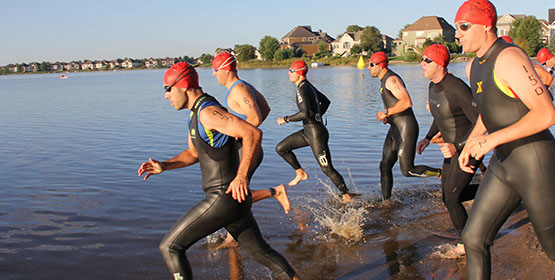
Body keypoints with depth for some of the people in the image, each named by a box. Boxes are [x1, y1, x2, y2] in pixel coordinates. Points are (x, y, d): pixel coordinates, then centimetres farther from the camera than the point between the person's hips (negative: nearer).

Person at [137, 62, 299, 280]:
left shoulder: (208, 112, -17)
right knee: (260, 252, 19)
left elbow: (253, 133, -27)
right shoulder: (197, 114, 15)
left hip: (224, 197, -10)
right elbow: (193, 154, 26)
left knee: (170, 247, -1)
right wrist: (164, 166, 12)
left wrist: (242, 176, -27)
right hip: (235, 198, 10)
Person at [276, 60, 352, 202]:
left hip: (317, 134, -10)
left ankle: (346, 196, 12)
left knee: (327, 169, -1)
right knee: (281, 148, 11)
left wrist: (286, 119, -19)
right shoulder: (308, 86, 10)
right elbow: (326, 101, 22)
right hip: (308, 131, 10)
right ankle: (301, 173, 24)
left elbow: (305, 113, -32)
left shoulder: (302, 89, -19)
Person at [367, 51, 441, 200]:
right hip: (396, 128, 10)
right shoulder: (385, 80, 17)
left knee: (408, 170, -9)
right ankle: (386, 199, 19)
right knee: (385, 166, 10)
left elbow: (406, 102, -27)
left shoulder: (391, 79, -15)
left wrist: (386, 112, -19)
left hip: (406, 127, -10)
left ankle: (443, 173, 5)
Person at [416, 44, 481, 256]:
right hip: (452, 148, 9)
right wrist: (428, 138, 10)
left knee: (451, 198, -5)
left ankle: (464, 241, 18)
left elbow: (481, 122, -25)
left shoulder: (457, 88, -26)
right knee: (447, 196, 15)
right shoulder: (433, 87, 2)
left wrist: (458, 146, -32)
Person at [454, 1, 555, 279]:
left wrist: (493, 139, -26)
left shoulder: (508, 58, -18)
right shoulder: (474, 67, 10)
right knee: (473, 239, 5)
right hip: (503, 163, 8)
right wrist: (470, 144, 13)